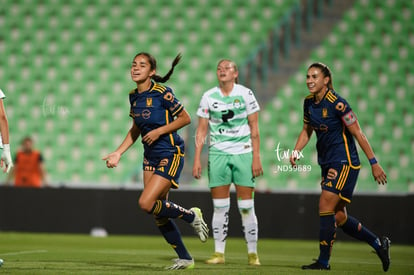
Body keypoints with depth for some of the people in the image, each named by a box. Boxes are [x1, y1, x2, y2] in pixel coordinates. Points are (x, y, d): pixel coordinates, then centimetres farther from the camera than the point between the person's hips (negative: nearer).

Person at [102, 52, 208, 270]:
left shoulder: (162, 93, -15)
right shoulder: (133, 96, 6)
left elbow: (185, 118, -9)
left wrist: (159, 131, -16)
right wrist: (118, 153, 10)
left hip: (170, 154, -8)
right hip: (150, 155, 8)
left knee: (146, 203, -18)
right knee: (159, 213, 5)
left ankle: (191, 215, 5)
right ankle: (185, 258, 18)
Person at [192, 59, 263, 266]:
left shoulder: (245, 94, 0)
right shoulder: (208, 97, 4)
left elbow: (254, 128, 1)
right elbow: (201, 130, 7)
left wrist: (256, 157, -5)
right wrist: (197, 159, 1)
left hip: (243, 153, -1)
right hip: (218, 153, 1)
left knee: (246, 206, -2)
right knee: (220, 207, 1)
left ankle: (252, 254, 5)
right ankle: (219, 253, 7)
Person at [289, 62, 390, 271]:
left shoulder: (337, 104, -17)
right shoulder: (309, 103, 5)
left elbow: (358, 134, -15)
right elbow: (306, 130, 19)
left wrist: (374, 163, -14)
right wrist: (296, 151, 2)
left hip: (345, 163, -8)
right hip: (327, 164, 8)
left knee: (325, 206, -15)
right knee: (339, 217, 8)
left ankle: (323, 261, -8)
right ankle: (378, 244, 25)